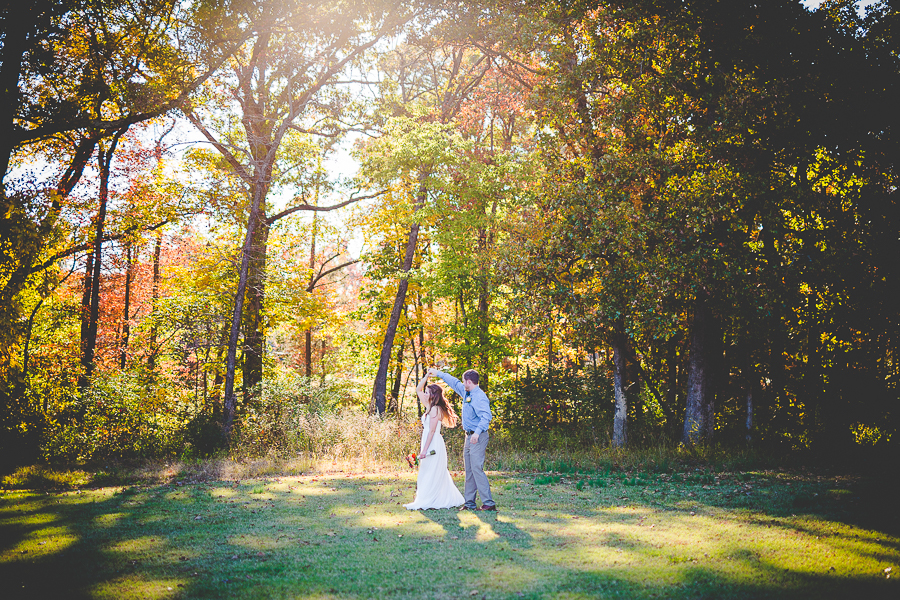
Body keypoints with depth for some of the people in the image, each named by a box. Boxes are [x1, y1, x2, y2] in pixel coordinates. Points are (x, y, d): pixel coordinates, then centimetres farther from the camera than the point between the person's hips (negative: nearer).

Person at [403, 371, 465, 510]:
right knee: (435, 473, 12)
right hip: (430, 444, 10)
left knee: (430, 473, -6)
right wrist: (426, 376, 12)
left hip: (433, 444, -10)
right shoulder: (429, 407, 13)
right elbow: (418, 389, 22)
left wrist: (424, 450, -21)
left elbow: (432, 431, -18)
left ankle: (427, 501, -2)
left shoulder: (435, 409, -14)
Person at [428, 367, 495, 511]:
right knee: (469, 471, 11)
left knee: (477, 468, -15)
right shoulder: (466, 393, 13)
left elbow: (486, 416, -28)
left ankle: (488, 503, -14)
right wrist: (439, 373, 35)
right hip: (469, 437, 10)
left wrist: (477, 432, -39)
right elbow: (455, 382, 29)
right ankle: (470, 503, 16)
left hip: (478, 437, -10)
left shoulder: (480, 397, -17)